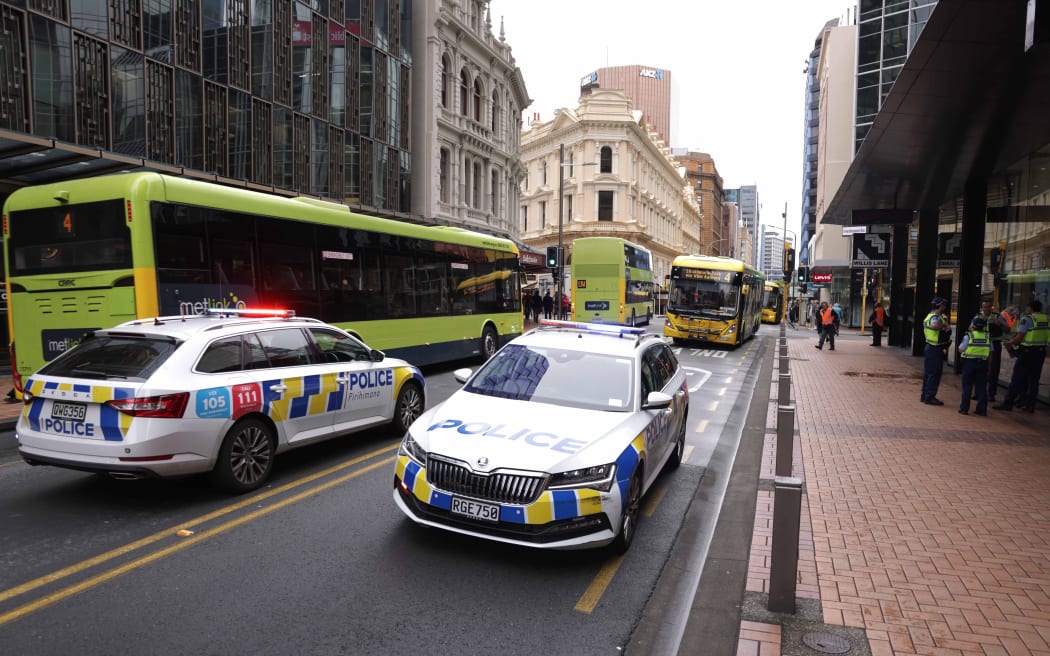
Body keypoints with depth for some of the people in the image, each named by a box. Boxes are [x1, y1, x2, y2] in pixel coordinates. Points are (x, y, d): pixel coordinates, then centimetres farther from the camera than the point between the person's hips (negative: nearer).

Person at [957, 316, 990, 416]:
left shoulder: (968, 336, -9)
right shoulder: (988, 336, 2)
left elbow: (960, 350, -7)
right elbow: (991, 352, 6)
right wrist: (988, 366, 14)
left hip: (969, 362, -3)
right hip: (983, 363, 3)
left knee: (967, 386, 4)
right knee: (981, 387, 9)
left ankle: (964, 408, 5)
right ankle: (982, 409, 11)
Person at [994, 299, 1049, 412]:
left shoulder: (1026, 319, -12)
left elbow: (1019, 337, -16)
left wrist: (1009, 343, 1)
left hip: (1027, 352, -6)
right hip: (1041, 351, 6)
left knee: (1017, 379, -2)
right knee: (1033, 379, 11)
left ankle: (1007, 403, 0)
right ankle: (1030, 405, 14)